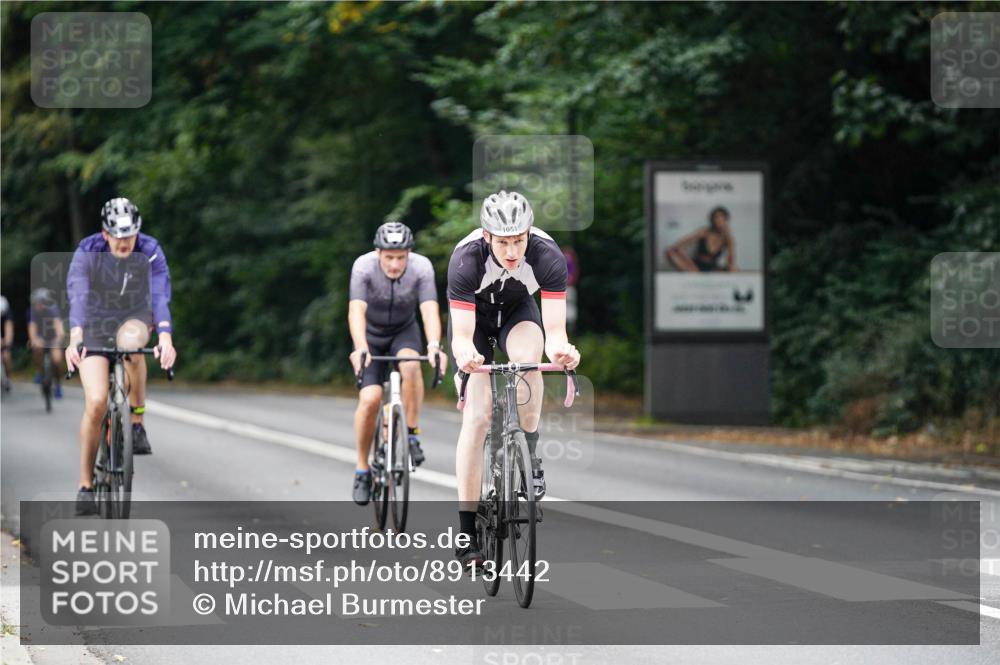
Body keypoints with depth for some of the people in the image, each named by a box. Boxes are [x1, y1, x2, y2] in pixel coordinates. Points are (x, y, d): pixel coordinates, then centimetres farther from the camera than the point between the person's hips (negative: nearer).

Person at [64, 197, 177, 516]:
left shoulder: (150, 252, -17)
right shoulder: (87, 253, -18)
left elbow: (160, 296, -28)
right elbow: (77, 297, -30)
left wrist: (165, 337, -44)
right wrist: (74, 339, -45)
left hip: (134, 319, 0)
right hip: (95, 325, 0)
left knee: (131, 341, -39)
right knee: (96, 402, -18)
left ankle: (137, 422, -22)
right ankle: (85, 485, -5)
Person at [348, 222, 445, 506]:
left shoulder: (422, 267, -26)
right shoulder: (364, 266, -29)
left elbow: (430, 310, -37)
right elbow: (356, 311, -40)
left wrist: (434, 346, -56)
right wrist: (360, 348, -57)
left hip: (404, 331, 1)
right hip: (371, 335, -1)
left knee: (410, 365, -34)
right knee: (370, 399, -18)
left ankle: (412, 435, -17)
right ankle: (362, 470, 0)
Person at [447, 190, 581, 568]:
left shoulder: (548, 256, -32)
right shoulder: (466, 259, -36)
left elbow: (554, 330, -34)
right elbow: (463, 335, -37)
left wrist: (561, 350, -57)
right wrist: (466, 354, -60)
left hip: (517, 309, 1)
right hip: (473, 314, -1)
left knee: (527, 357, -35)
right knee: (477, 415, -13)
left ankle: (529, 456, -14)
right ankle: (466, 531, -9)